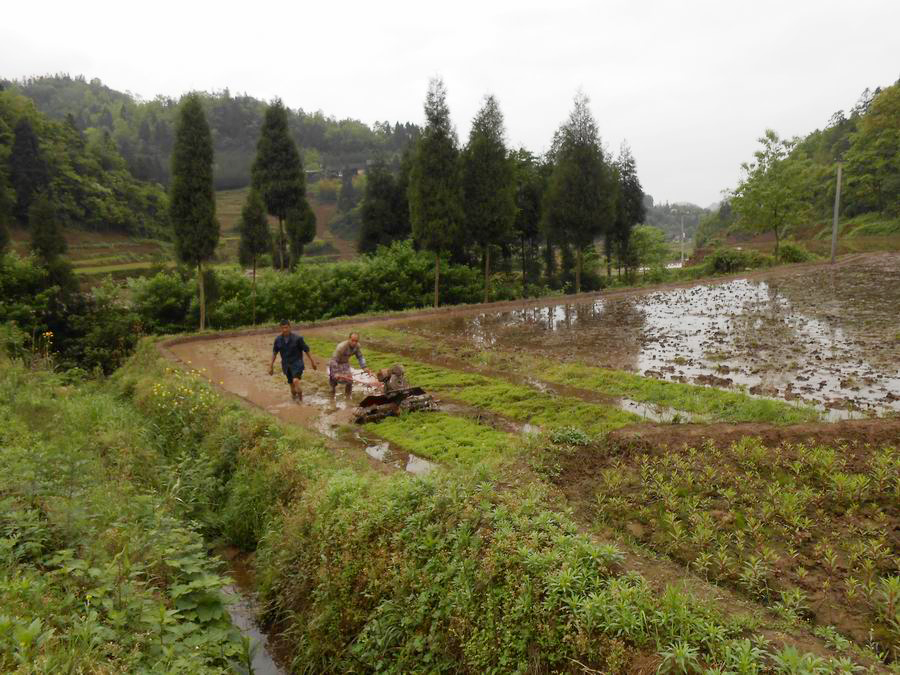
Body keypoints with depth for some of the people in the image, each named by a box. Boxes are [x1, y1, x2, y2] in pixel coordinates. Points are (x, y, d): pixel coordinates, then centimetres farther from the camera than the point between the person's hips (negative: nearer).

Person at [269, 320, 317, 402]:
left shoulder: (297, 338, -12)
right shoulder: (278, 340, -1)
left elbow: (306, 350, -3)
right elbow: (274, 352, 12)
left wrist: (312, 361, 1)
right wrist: (271, 365, 13)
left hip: (297, 363, -4)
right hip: (286, 365, 4)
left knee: (295, 380, -26)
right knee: (292, 385, 8)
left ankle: (300, 395, -4)